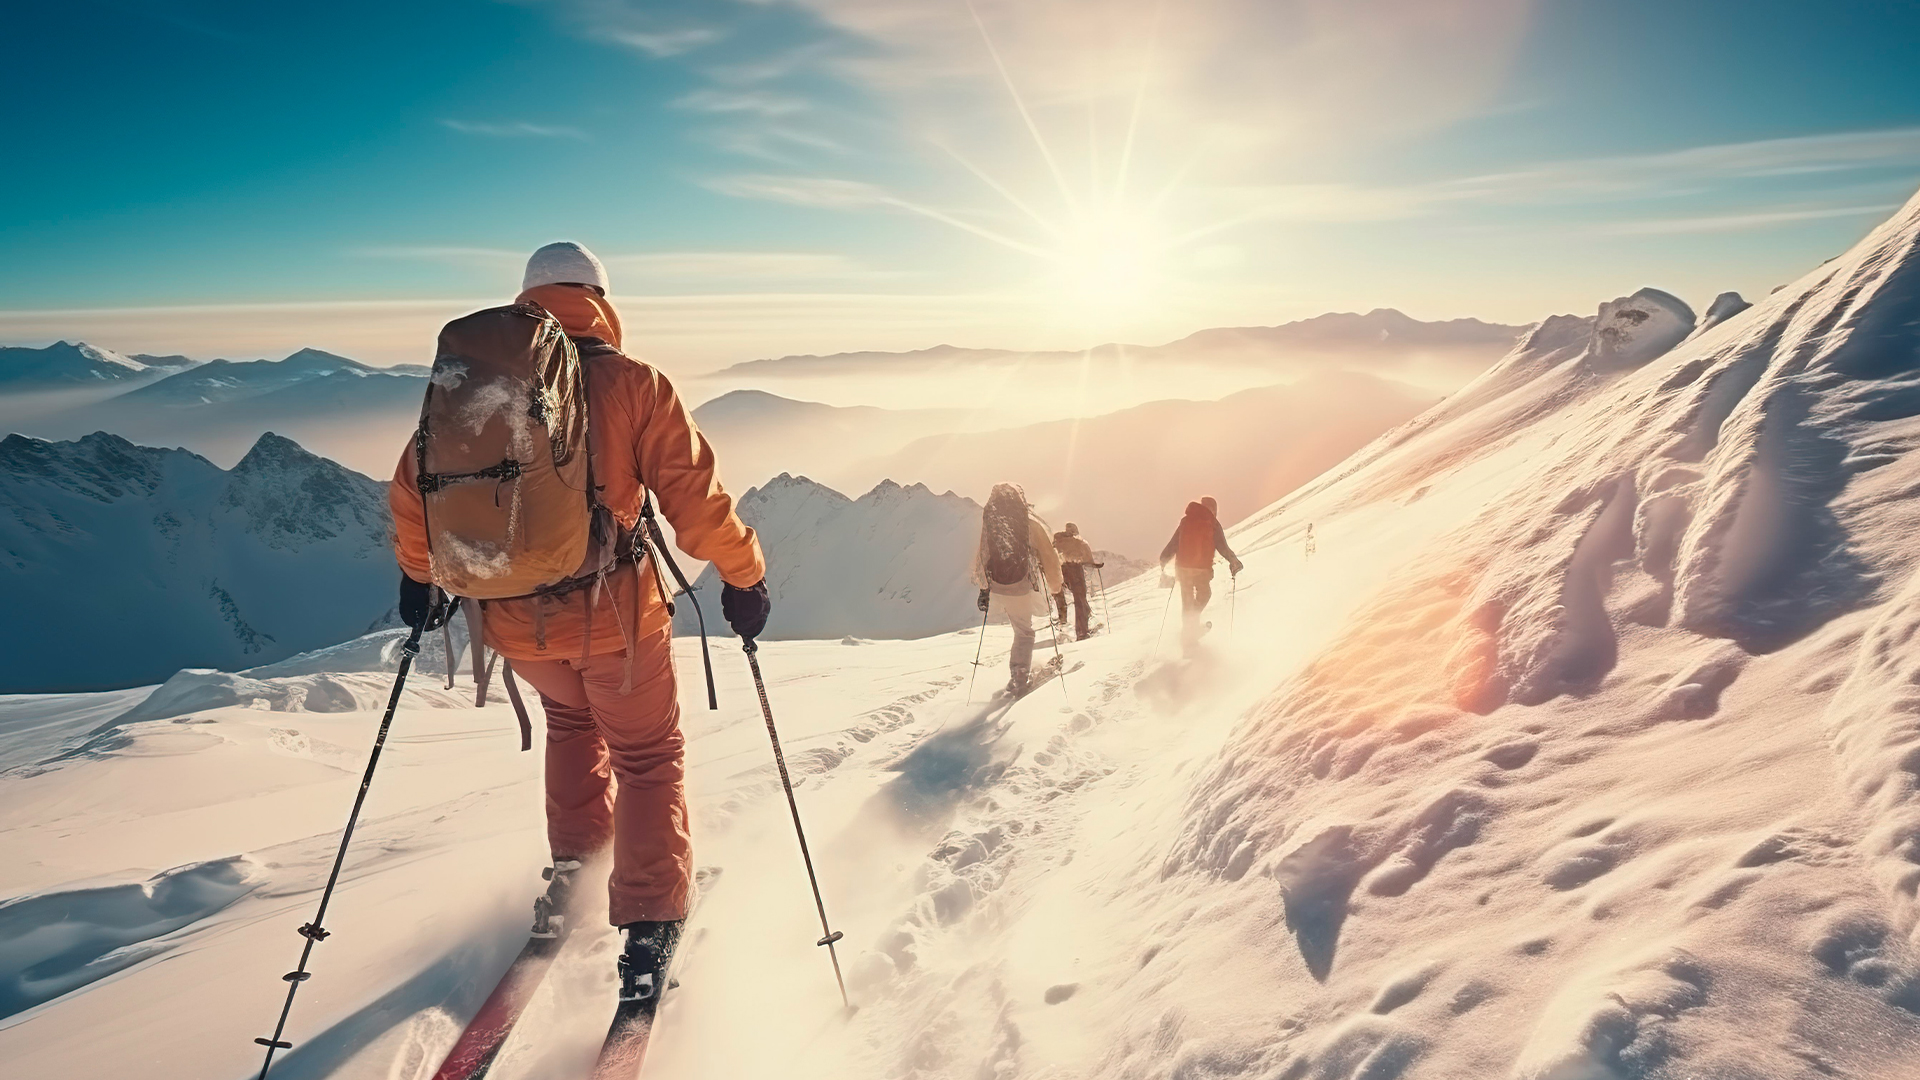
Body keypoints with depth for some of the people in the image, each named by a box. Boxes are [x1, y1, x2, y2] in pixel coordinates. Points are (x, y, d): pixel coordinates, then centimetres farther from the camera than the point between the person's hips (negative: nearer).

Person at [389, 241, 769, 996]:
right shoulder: (633, 384, -9)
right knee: (648, 756, 16)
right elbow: (693, 496, -11)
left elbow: (414, 486, 8)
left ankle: (574, 869, 34)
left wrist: (420, 572, 23)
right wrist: (744, 576, 1)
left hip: (511, 617, 4)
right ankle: (650, 920, 12)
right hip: (613, 612, -3)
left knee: (571, 719, 32)